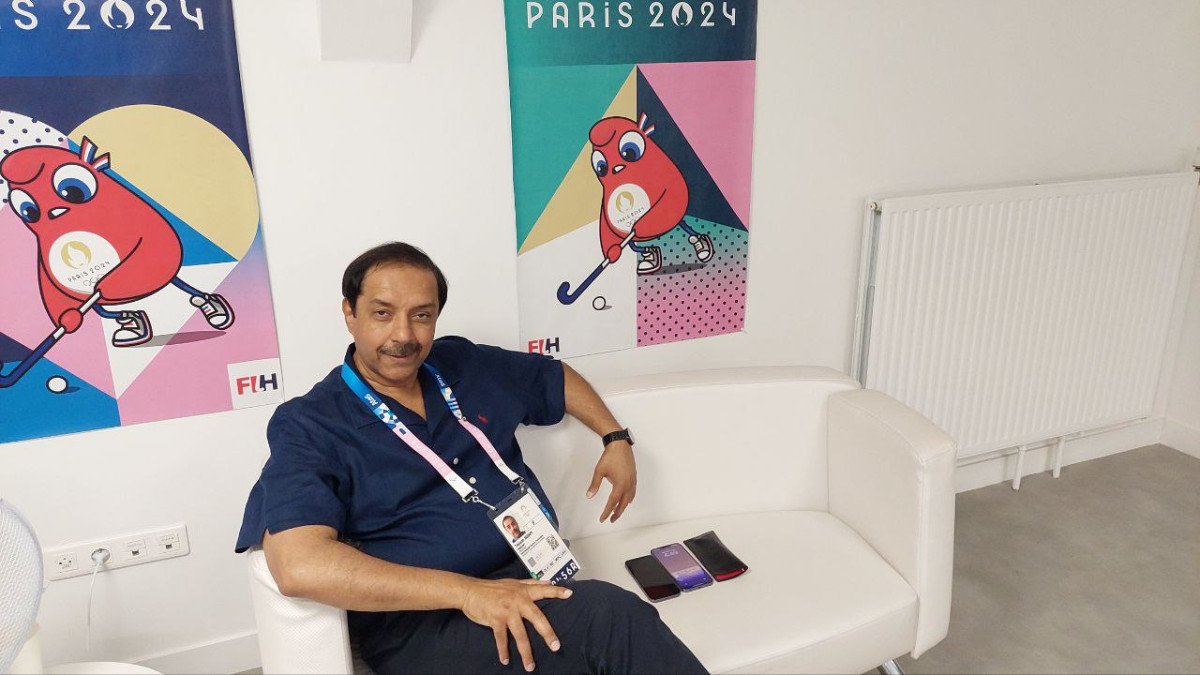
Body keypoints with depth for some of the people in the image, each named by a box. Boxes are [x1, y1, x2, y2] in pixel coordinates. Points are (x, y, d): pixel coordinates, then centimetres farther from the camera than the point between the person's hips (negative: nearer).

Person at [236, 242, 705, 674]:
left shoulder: (465, 365, 14)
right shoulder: (306, 426, -4)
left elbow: (556, 378, 32)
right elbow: (299, 566, -21)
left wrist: (616, 439, 18)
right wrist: (468, 592, -25)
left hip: (536, 583, 6)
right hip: (420, 623, -5)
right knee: (607, 614, -31)